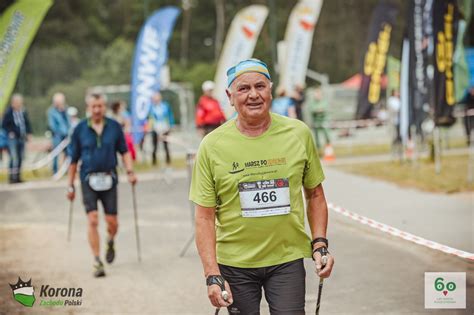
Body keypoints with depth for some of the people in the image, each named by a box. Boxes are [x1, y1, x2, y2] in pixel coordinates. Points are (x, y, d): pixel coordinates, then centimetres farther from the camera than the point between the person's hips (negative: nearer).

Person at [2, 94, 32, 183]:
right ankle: (12, 177, -6)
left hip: (22, 138, 5)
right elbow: (4, 125, -3)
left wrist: (28, 133, 7)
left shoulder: (23, 112, 4)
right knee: (14, 158, -12)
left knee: (21, 158, 9)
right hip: (13, 138, -5)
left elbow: (27, 123, 15)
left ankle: (18, 176, 19)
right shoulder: (8, 112, -10)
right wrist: (10, 132, -13)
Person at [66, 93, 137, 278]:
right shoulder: (80, 130, 0)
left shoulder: (114, 127, 2)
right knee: (92, 220, -10)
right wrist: (70, 186, 7)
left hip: (109, 179, 1)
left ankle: (110, 243, 36)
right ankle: (97, 262, -5)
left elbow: (124, 151, 10)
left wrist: (130, 172, -5)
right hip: (89, 180, -1)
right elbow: (74, 159, 6)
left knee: (112, 222, 2)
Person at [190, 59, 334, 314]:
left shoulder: (299, 133, 0)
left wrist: (320, 244, -1)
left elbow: (315, 195, 11)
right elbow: (205, 218, -5)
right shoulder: (212, 146, -6)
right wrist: (212, 276, -12)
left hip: (287, 259, 1)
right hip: (234, 264, 0)